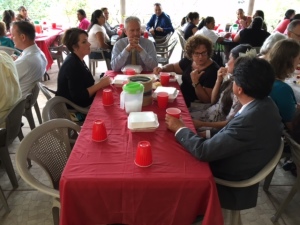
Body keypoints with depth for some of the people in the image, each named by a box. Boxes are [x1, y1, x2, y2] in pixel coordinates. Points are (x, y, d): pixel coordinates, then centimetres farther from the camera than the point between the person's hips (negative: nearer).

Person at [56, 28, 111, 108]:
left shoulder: (77, 60, 6)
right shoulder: (72, 65, -22)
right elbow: (79, 96, -25)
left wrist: (101, 82, -5)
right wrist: (100, 84, -21)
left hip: (82, 101, 9)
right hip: (74, 107, -9)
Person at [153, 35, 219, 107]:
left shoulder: (213, 71, -20)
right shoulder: (189, 60, -1)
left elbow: (207, 100, -21)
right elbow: (173, 66, 19)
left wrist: (196, 82, -33)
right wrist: (162, 68, -2)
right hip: (180, 97, 7)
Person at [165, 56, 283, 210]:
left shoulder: (251, 119, -35)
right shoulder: (263, 103, -7)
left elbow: (204, 151, -29)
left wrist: (180, 128, -15)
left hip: (232, 187, -7)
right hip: (237, 165, 7)